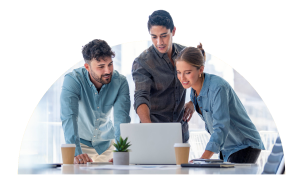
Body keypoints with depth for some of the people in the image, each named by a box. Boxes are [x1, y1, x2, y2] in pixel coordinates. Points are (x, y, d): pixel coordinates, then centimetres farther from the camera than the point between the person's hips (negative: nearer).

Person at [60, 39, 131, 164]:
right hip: (81, 143, -2)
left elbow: (122, 118, -20)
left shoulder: (120, 82, -14)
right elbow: (69, 117, -30)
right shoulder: (72, 80, -21)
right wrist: (76, 153, -44)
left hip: (106, 144, 2)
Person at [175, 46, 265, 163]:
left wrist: (203, 159, -45)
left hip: (245, 146, -8)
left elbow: (221, 128, -35)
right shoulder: (194, 90, -2)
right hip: (226, 148, 8)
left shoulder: (218, 88, -27)